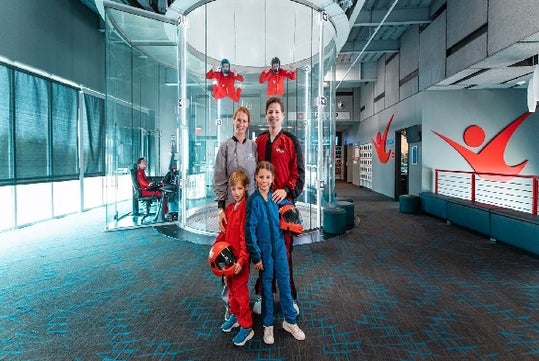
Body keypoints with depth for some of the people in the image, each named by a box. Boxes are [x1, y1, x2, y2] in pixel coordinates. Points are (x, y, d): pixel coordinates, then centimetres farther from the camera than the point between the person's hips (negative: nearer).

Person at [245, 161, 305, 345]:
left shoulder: (276, 197, -1)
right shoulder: (254, 200, -14)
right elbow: (250, 229, -13)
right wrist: (256, 256, -13)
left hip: (279, 247, 4)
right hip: (264, 250, -3)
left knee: (285, 284, 12)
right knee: (267, 286, 10)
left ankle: (290, 321, 29)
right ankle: (268, 325, 28)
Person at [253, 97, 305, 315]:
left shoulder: (291, 141, 1)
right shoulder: (259, 141, 13)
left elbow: (299, 173, -3)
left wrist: (286, 190, -19)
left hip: (284, 201, -3)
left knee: (284, 250, 2)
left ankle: (290, 297, 18)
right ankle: (261, 294, 23)